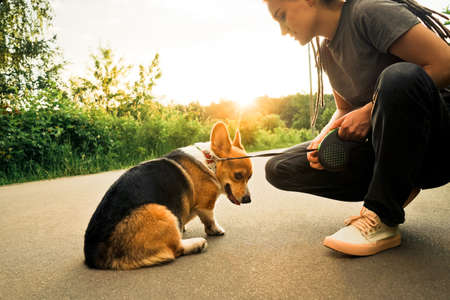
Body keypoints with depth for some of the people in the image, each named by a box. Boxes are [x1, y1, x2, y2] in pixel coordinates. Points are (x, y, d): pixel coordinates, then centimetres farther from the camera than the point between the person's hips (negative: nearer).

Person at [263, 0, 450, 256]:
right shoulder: (327, 52, 10)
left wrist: (371, 110, -20)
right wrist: (325, 138, -6)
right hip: (387, 149, 7)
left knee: (400, 76, -39)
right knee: (280, 169, -4)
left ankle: (382, 220, -24)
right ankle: (398, 189, 0)